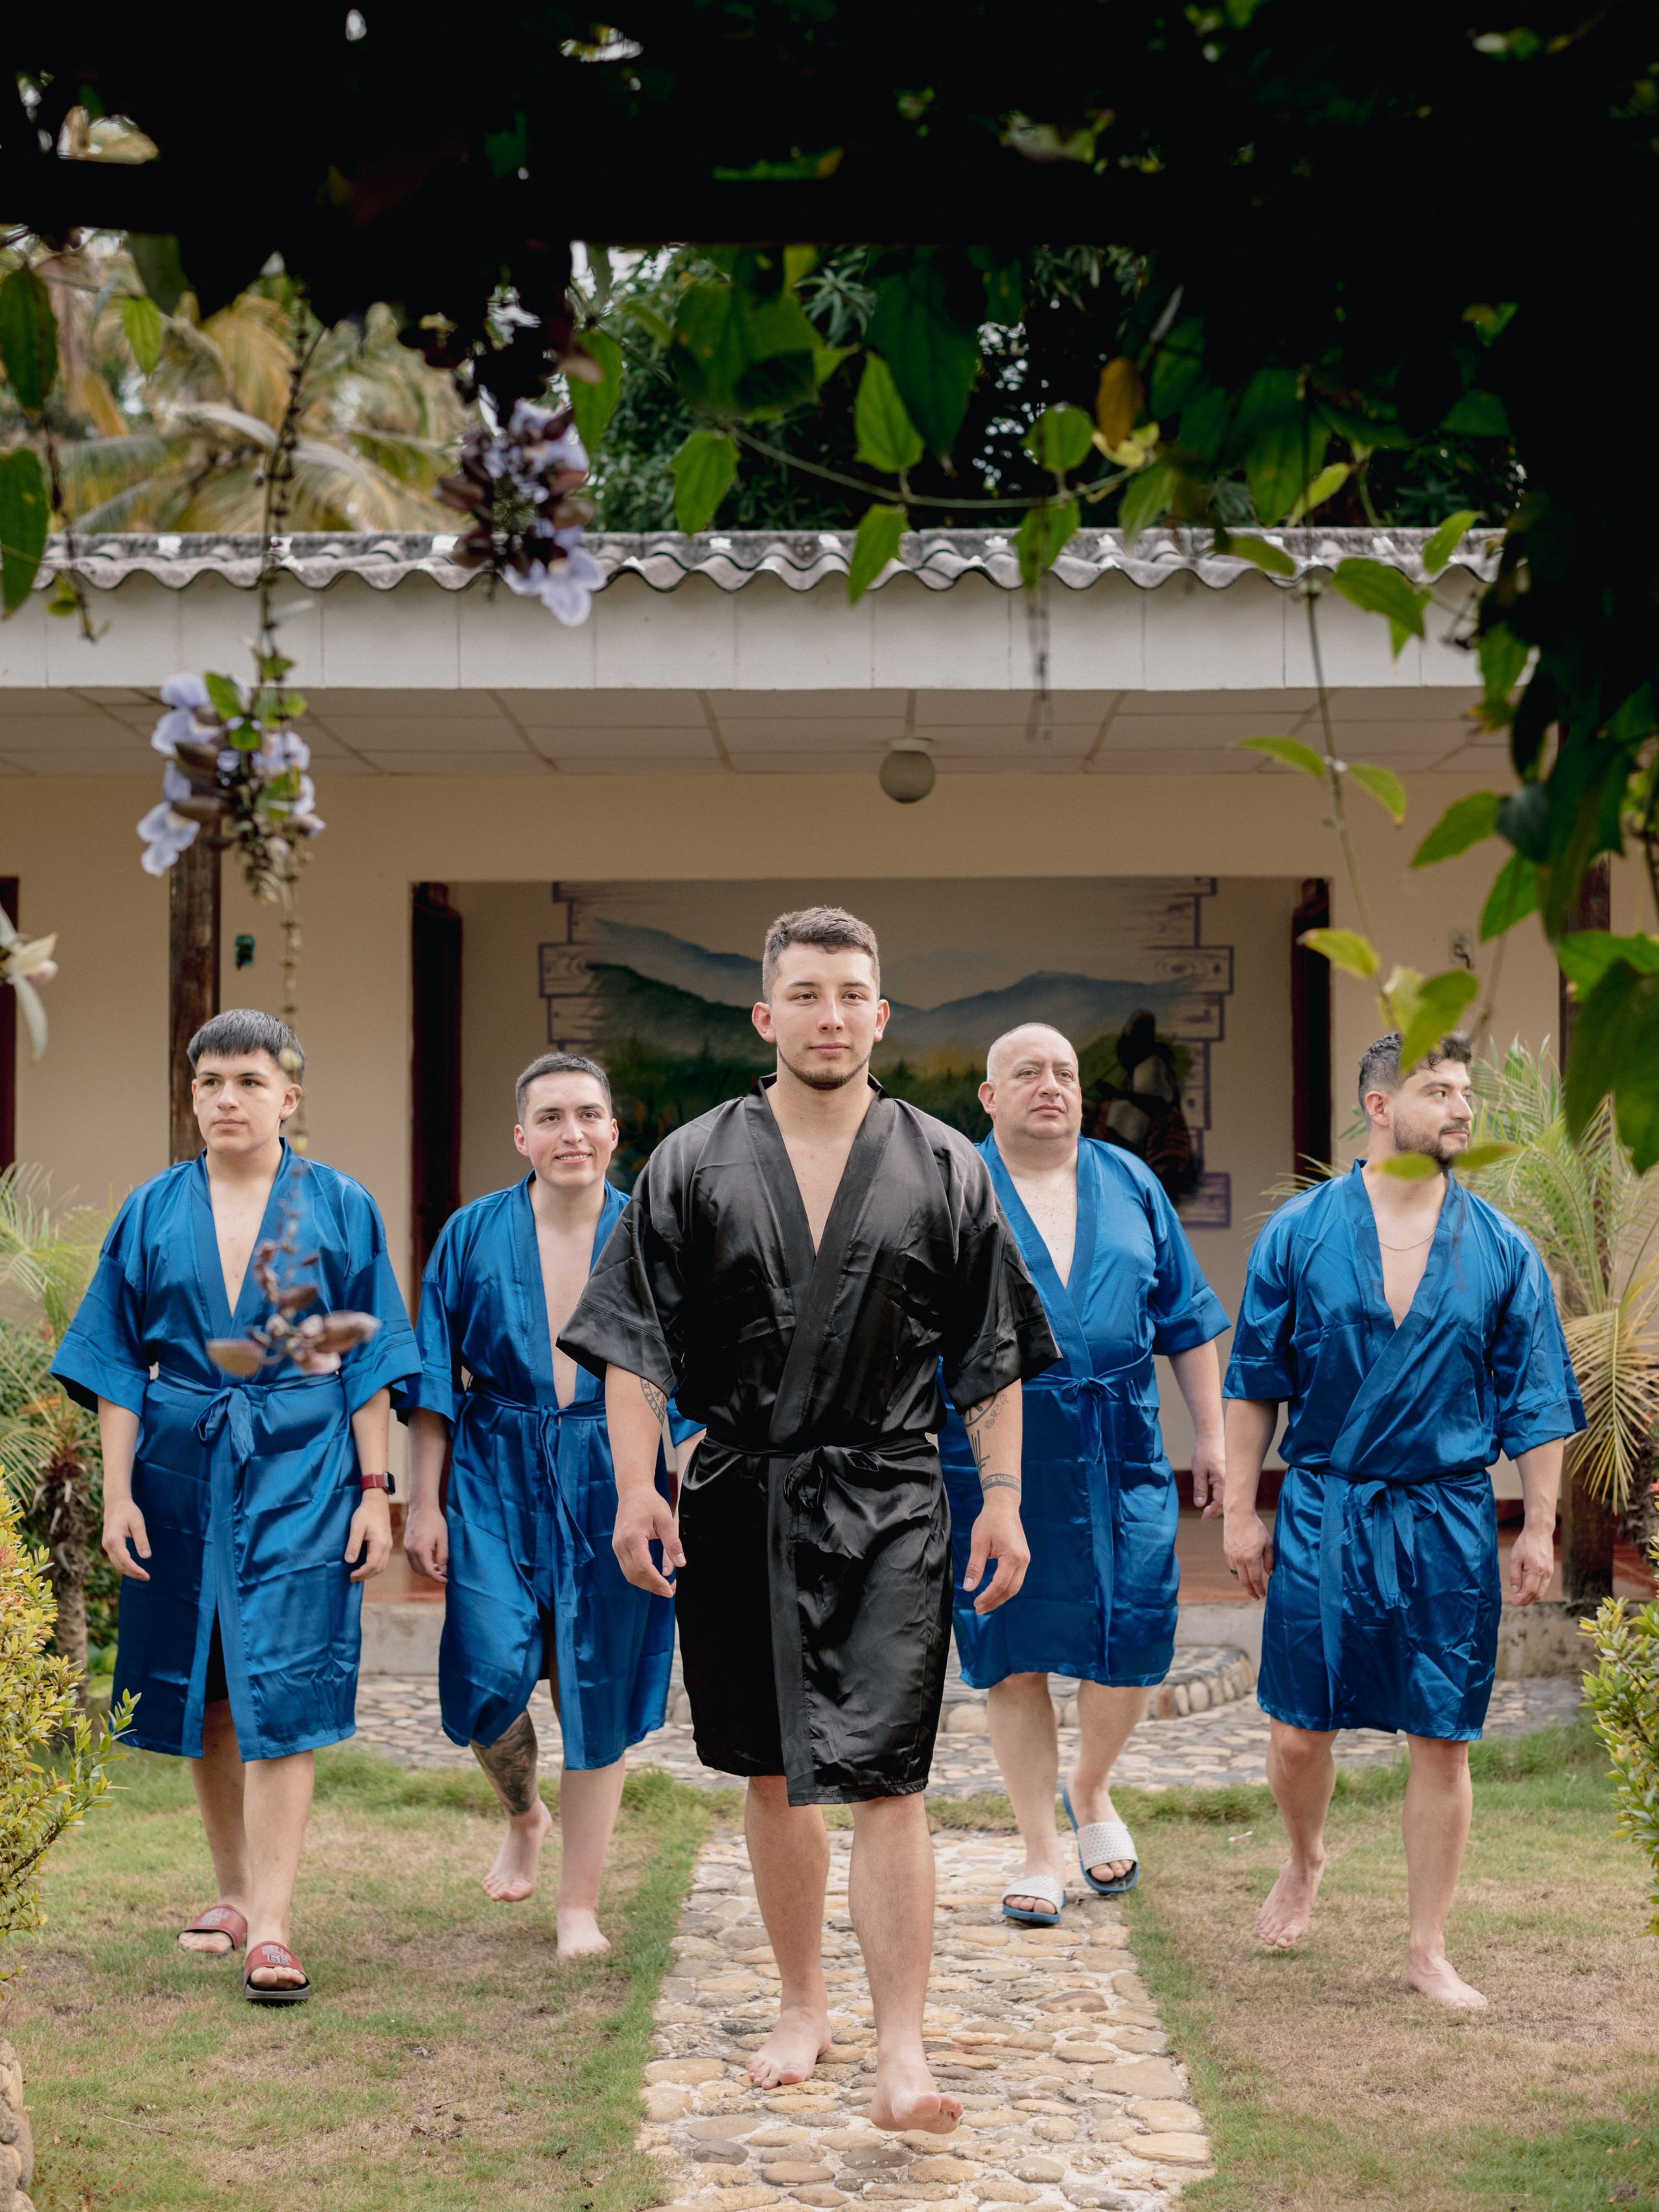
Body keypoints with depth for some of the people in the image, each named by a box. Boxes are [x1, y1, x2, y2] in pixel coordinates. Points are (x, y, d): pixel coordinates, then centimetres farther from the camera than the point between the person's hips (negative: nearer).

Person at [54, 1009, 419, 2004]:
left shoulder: (341, 1209, 1)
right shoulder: (154, 1213, 6)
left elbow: (371, 1360, 2)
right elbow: (118, 1362, 8)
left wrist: (374, 1489, -2)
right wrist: (119, 1491, 2)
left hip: (300, 1472, -3)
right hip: (184, 1470, 3)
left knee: (279, 1690, -9)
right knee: (205, 1692, 9)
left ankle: (271, 1927, -11)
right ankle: (236, 1893, 25)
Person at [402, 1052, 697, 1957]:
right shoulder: (472, 1236, 2)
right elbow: (434, 1378, 4)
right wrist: (422, 1504, 0)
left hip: (612, 1487, 0)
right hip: (496, 1483, 0)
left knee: (597, 1692, 3)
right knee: (491, 1673, -12)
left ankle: (579, 1905, 17)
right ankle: (524, 1815, 22)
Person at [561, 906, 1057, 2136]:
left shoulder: (943, 1171, 5)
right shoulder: (693, 1166, 4)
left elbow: (993, 1354, 8)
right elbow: (637, 1343, 3)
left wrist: (1003, 1499, 2)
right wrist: (636, 1489, -7)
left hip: (888, 1507, -1)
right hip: (742, 1503, 2)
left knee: (884, 1779, -9)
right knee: (775, 1778, 12)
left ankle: (902, 2057, -10)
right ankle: (803, 2007, 28)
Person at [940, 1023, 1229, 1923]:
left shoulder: (1130, 1184, 11)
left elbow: (1187, 1319, 14)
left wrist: (1212, 1436, 10)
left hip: (1121, 1457, 2)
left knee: (1133, 1639, -2)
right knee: (1014, 1655, 2)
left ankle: (1090, 1790, 28)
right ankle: (1041, 1854, 16)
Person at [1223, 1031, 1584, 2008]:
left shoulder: (1501, 1250, 3)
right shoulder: (1300, 1234, 0)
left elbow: (1536, 1402, 6)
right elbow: (1254, 1382, 5)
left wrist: (1540, 1526, 2)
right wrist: (1241, 1512, 2)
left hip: (1449, 1520, 1)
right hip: (1322, 1513, -1)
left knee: (1442, 1741, 3)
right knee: (1299, 1731, 4)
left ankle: (1430, 1951, 15)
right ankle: (1307, 1860, 36)